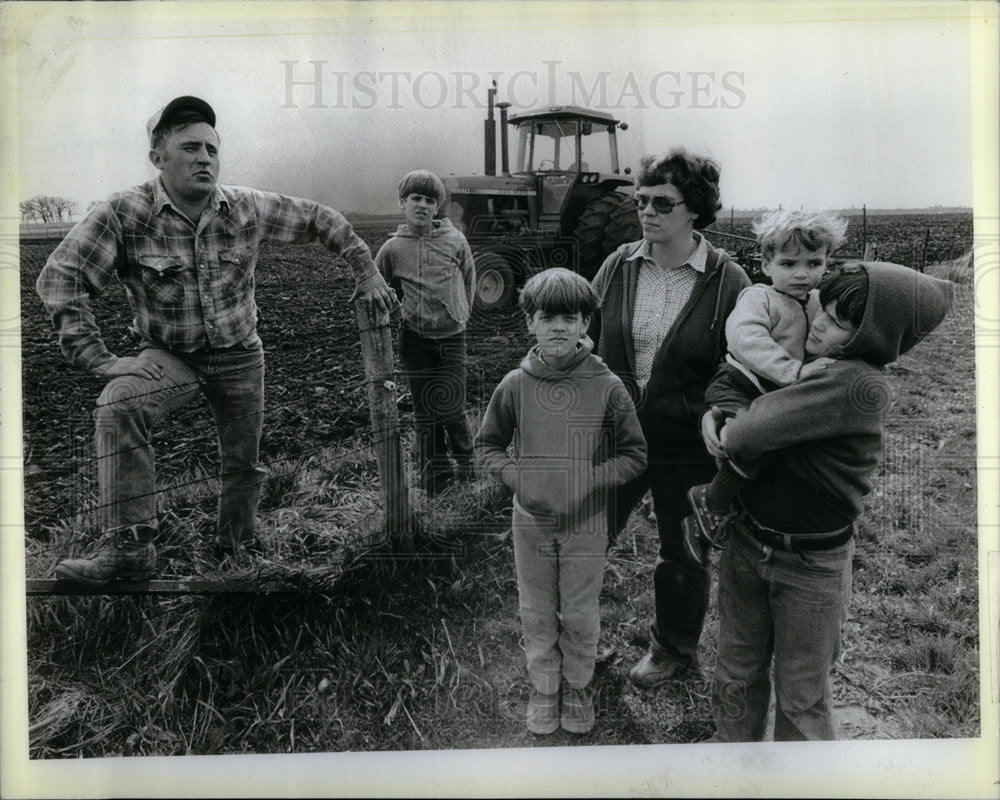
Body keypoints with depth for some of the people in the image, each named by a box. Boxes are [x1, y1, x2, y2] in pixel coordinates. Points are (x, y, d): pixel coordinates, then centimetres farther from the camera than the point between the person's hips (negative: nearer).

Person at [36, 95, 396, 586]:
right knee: (118, 406, -32)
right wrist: (97, 358, -27)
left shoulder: (247, 208, -9)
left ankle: (234, 550, 39)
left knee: (243, 463, 11)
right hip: (168, 355, -2)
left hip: (239, 356, 3)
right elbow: (60, 276, -20)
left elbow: (319, 220, 5)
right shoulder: (123, 214, -17)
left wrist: (366, 273, 5)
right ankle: (127, 547, -27)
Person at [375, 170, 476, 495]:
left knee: (451, 408, -4)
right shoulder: (392, 249, -2)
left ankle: (466, 462, 24)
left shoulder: (454, 241, -2)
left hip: (451, 337, -1)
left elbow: (468, 279, 12)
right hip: (415, 338, 1)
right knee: (424, 411, 5)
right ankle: (434, 478, 18)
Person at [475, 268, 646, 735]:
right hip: (531, 520, 2)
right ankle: (543, 688, 37)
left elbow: (634, 455, -3)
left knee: (580, 615, 13)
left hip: (585, 521, -1)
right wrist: (515, 476, -10)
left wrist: (589, 479, -16)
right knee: (536, 612, 15)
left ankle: (577, 688, 37)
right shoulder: (515, 385, -6)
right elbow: (487, 445, 6)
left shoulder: (606, 386, -10)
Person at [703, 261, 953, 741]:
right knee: (737, 672, 20)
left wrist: (730, 435, -10)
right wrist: (712, 413, -4)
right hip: (746, 540, 7)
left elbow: (765, 424, -30)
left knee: (801, 695, 12)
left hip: (810, 564, -6)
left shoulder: (862, 386, -25)